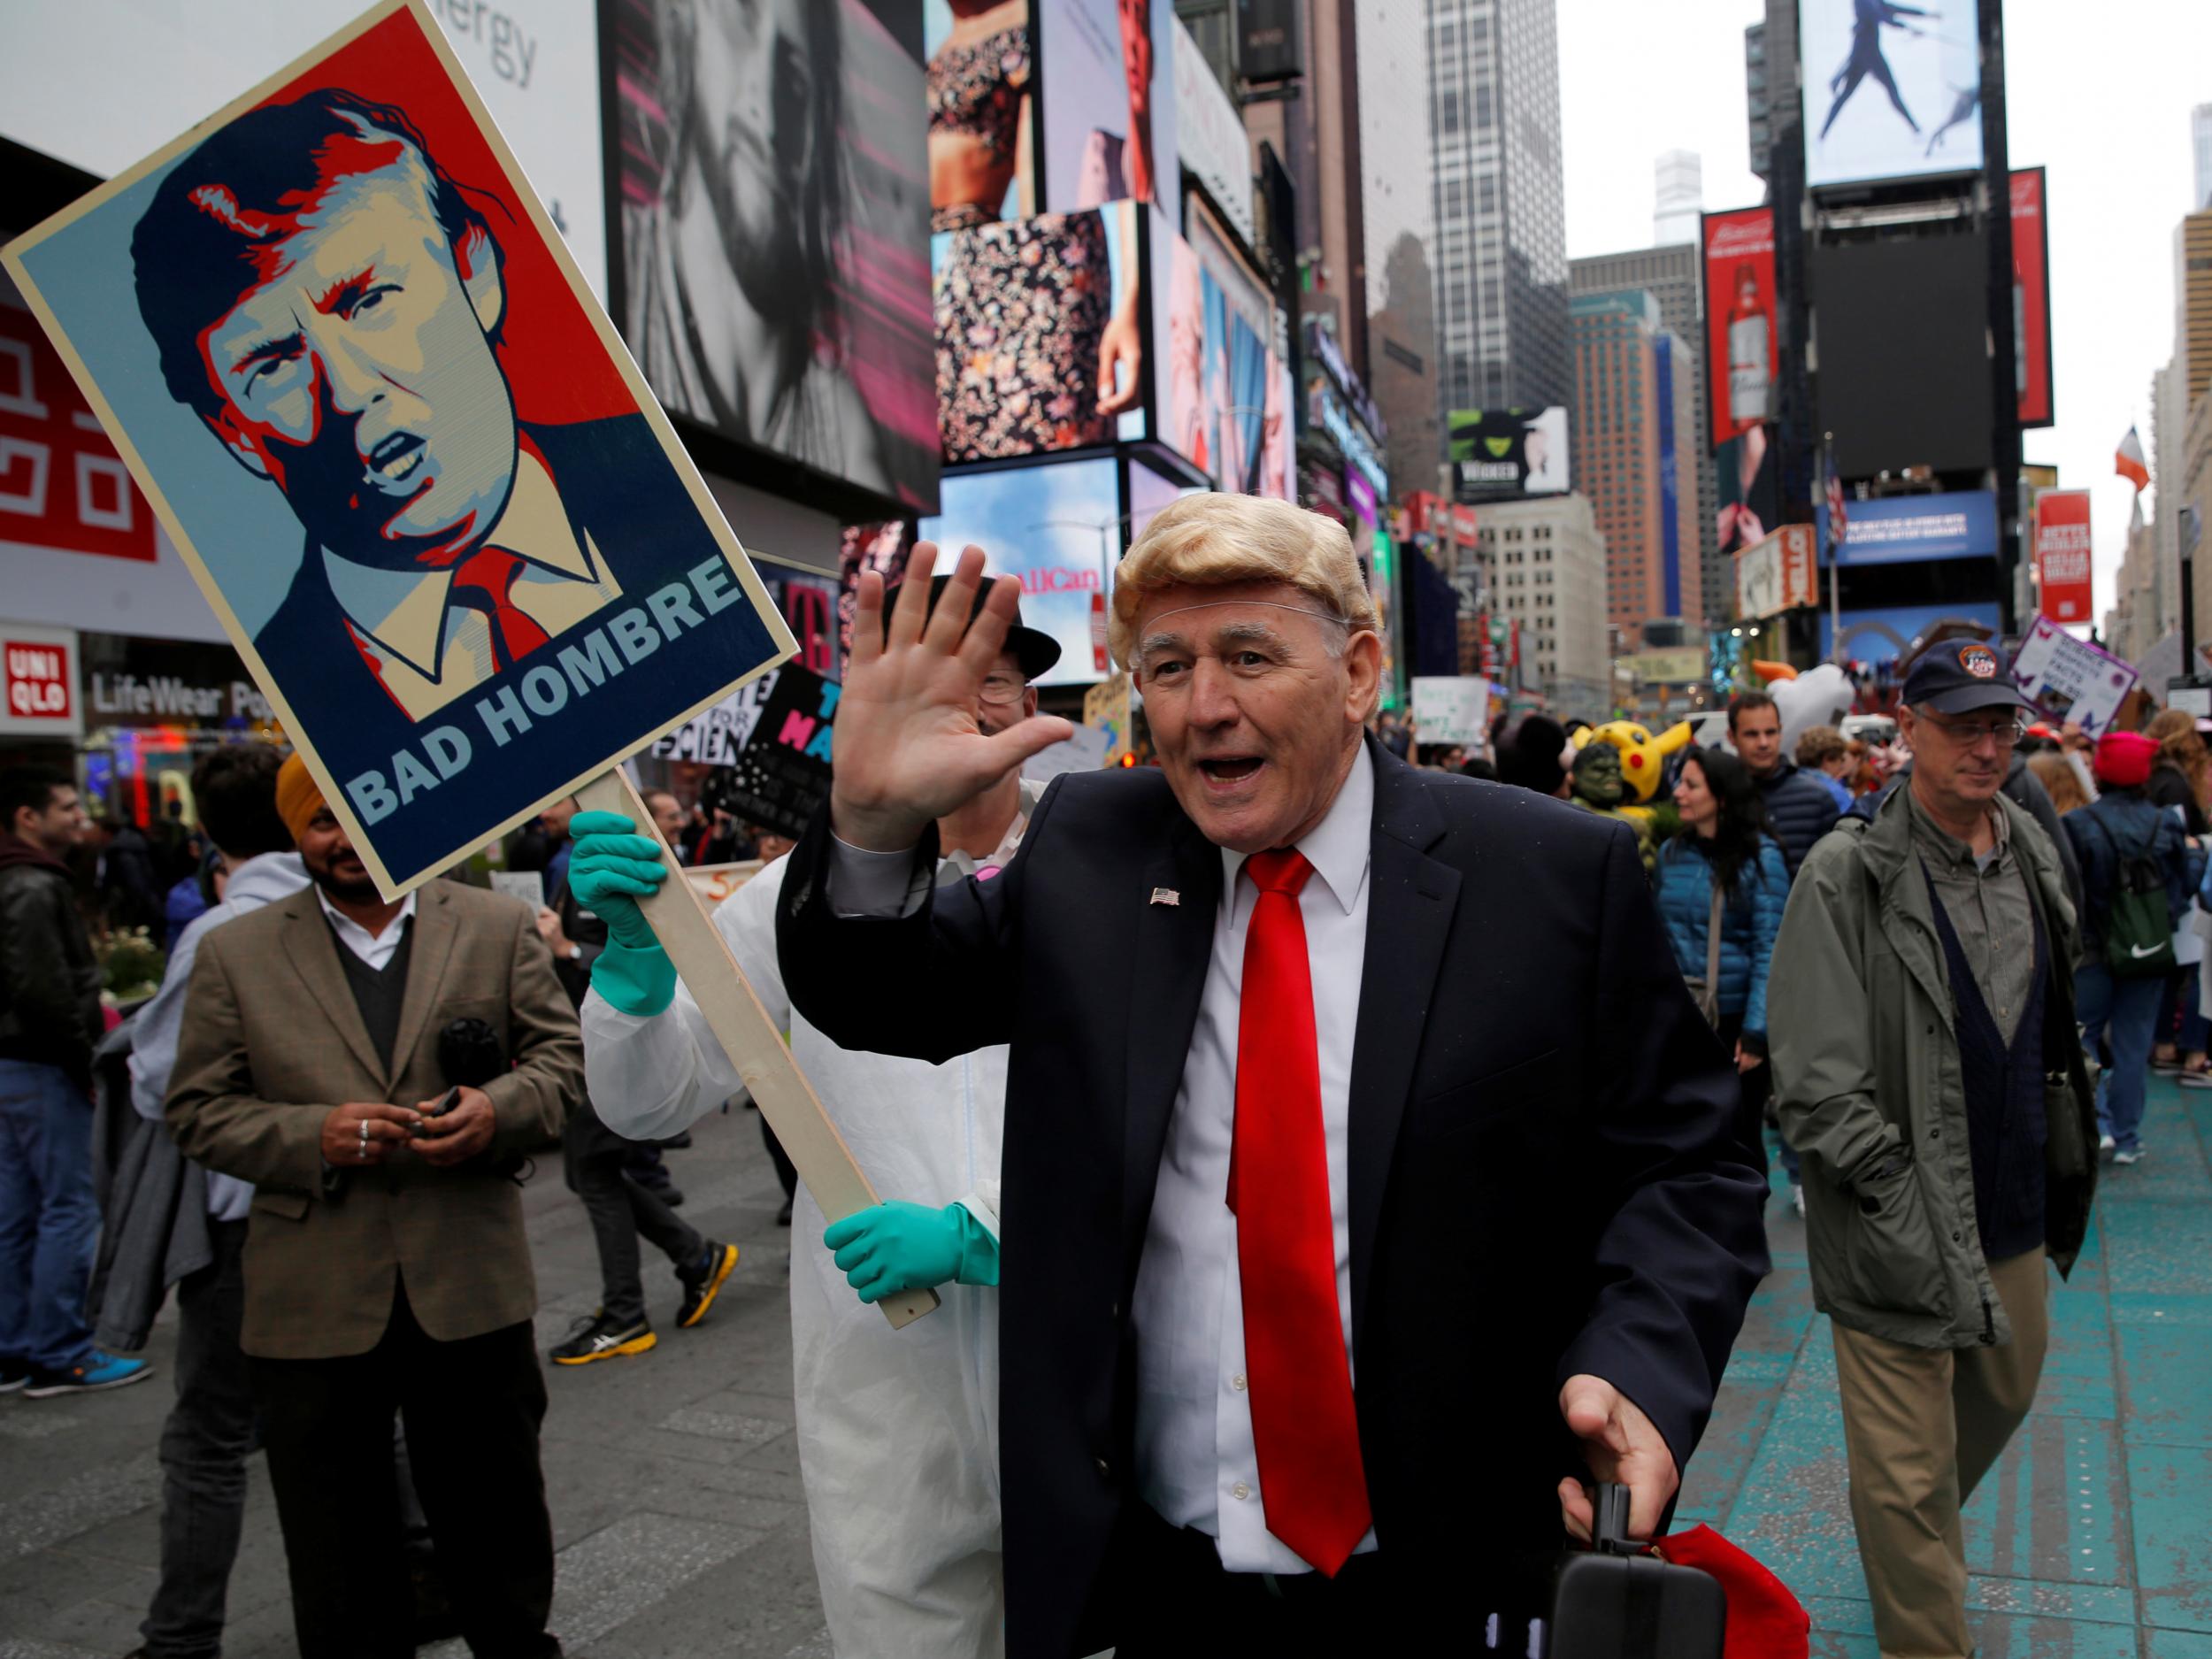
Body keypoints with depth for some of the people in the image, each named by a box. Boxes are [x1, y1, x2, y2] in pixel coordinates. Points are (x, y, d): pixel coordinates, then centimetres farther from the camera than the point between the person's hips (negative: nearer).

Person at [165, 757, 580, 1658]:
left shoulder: (498, 926, 4)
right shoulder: (235, 953, 3)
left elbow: (564, 1053, 6)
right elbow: (198, 1109, 3)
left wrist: (498, 1109, -15)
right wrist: (312, 1135, -15)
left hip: (471, 1289, 1)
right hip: (313, 1307, 0)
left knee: (497, 1531, 17)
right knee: (340, 1576, 13)